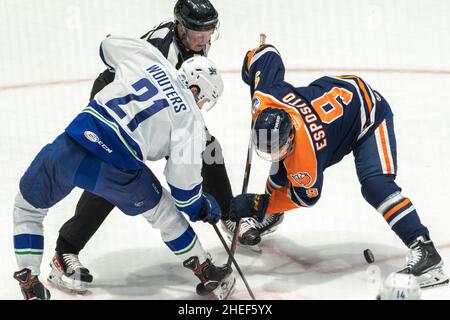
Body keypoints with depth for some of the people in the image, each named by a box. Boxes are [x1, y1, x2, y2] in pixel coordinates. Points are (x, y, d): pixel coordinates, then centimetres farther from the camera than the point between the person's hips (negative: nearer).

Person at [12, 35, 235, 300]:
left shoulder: (145, 56, 17)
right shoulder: (190, 117, 7)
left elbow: (108, 46, 36)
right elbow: (183, 175, 2)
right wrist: (200, 208, 20)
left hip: (69, 148, 2)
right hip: (117, 171, -2)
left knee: (28, 205, 28)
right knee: (162, 210, 27)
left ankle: (31, 287, 19)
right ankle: (209, 275, 36)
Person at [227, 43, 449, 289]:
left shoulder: (306, 155, -39)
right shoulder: (265, 98, -29)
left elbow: (306, 196, -21)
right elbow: (268, 53, -13)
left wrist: (256, 206, -22)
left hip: (370, 116, -8)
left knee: (375, 185, -28)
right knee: (280, 171, 10)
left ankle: (424, 251, -27)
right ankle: (268, 218, 39)